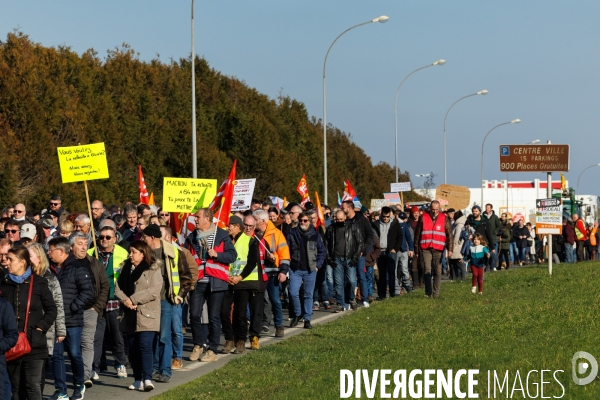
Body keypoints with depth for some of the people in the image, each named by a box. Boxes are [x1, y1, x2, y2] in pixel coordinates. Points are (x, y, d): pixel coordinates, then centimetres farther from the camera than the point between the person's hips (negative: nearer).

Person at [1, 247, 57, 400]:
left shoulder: (38, 283, -2)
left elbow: (51, 309, 3)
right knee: (16, 386, 11)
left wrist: (41, 327, -8)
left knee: (33, 386, -7)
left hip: (34, 343, -4)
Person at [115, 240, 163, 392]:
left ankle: (147, 379, -14)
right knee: (133, 348, 7)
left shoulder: (153, 270, -4)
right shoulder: (126, 269, 15)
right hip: (130, 316, 6)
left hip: (146, 315, -6)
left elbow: (154, 291, -15)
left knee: (145, 345, -13)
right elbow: (118, 288, 8)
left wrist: (133, 299, -16)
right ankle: (138, 379, 14)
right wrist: (125, 300, -12)